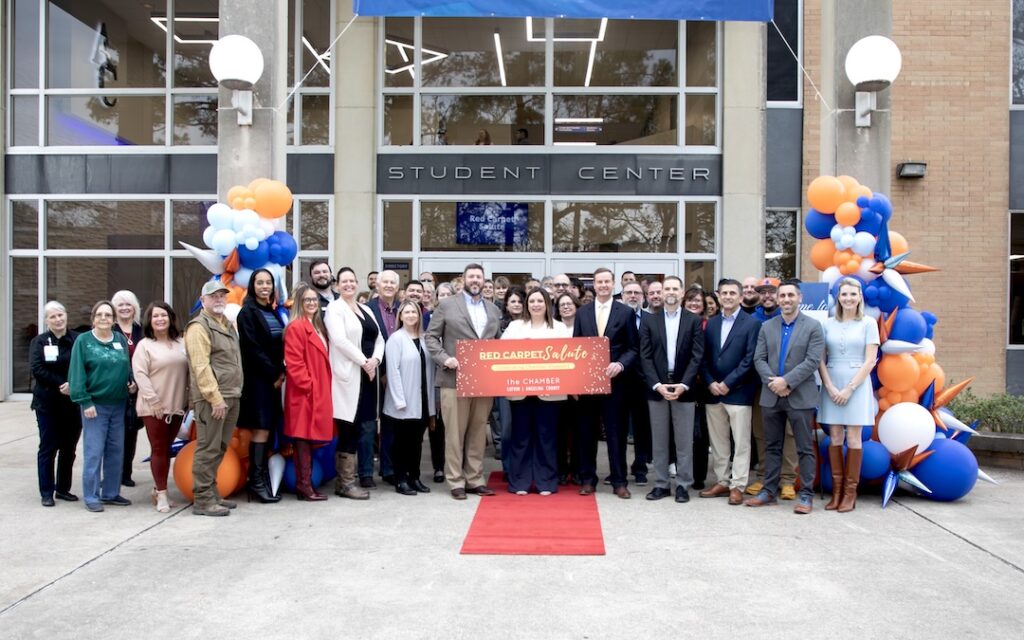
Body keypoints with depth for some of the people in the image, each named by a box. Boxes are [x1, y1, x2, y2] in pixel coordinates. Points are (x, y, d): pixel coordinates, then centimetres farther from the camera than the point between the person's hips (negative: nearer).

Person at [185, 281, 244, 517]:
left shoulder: (228, 325, 20)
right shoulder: (199, 327, -8)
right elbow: (201, 367, -17)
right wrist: (215, 397, -21)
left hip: (231, 397, 9)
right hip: (211, 398, -9)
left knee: (219, 449, 14)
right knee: (208, 449, -5)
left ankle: (213, 494, 23)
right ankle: (203, 500, 0)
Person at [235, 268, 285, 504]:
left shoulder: (272, 312, 16)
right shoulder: (248, 313, -6)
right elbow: (253, 349, -12)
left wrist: (281, 372, 3)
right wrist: (274, 374, -11)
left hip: (273, 378, 7)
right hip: (257, 378, -7)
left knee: (268, 428, 6)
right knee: (261, 428, -9)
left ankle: (263, 478, 11)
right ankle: (256, 481, -3)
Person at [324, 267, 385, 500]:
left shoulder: (366, 310, 19)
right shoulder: (334, 308, -2)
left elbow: (379, 339, 14)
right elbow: (340, 340, -14)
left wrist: (375, 360, -5)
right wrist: (364, 362, -14)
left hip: (367, 374, 7)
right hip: (348, 375, -7)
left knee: (355, 428, 8)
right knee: (347, 428, -6)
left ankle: (344, 479, 15)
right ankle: (346, 482, 1)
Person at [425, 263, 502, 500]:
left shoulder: (493, 310, 15)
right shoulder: (447, 305, 3)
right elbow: (431, 337, 0)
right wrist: (445, 358, -14)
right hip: (455, 379, -4)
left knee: (478, 432, 9)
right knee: (455, 432, 1)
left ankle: (475, 479, 18)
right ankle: (456, 481, 9)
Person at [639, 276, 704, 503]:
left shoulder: (694, 320, 3)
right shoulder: (649, 319, 5)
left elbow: (697, 356, -3)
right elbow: (645, 356, 0)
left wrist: (683, 385, -13)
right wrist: (657, 384, -12)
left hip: (683, 388, -1)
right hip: (656, 388, 1)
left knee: (684, 440, 5)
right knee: (658, 440, 7)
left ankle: (683, 485, 14)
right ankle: (661, 484, 16)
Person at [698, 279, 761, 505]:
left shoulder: (752, 323, -3)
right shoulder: (711, 323, 13)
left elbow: (749, 359, -10)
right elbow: (704, 357, 10)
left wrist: (727, 383, -13)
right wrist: (710, 383, -5)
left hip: (738, 392, -5)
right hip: (713, 392, 5)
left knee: (741, 442, 1)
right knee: (717, 441, 11)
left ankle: (738, 486, 7)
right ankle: (722, 482, 21)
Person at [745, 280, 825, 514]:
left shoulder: (813, 326, -1)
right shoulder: (767, 327, 10)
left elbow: (813, 361, -10)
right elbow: (759, 359, 4)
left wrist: (786, 381, -17)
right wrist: (772, 381, -12)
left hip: (800, 396, -4)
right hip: (771, 396, 4)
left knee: (805, 448, 2)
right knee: (772, 447, 11)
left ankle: (806, 495, 10)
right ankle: (769, 491, 18)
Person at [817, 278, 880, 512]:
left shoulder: (868, 324, 0)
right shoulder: (828, 324, 7)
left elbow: (870, 361, -4)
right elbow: (820, 359, 4)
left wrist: (849, 388, -11)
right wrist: (830, 387, -8)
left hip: (856, 385, -2)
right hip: (831, 385, 2)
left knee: (853, 438, 1)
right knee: (835, 437, 4)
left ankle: (850, 492, 7)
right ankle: (837, 490, 9)